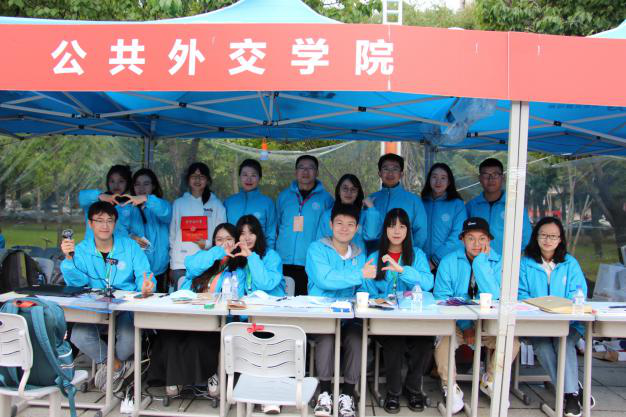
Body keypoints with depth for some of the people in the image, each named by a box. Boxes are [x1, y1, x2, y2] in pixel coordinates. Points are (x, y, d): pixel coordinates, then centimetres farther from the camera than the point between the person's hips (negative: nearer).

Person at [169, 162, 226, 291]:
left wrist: (208, 244, -13)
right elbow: (172, 234, 13)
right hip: (181, 264, 1)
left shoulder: (216, 204, 7)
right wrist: (171, 265, 11)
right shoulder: (178, 203, 12)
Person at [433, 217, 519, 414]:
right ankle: (449, 386, -2)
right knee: (443, 340, -31)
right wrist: (465, 325, -18)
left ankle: (490, 381, 8)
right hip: (455, 322, -2)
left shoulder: (498, 262, 0)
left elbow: (494, 295, -17)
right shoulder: (449, 262, -2)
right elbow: (442, 298, -7)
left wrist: (481, 260, -19)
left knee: (512, 341, -23)